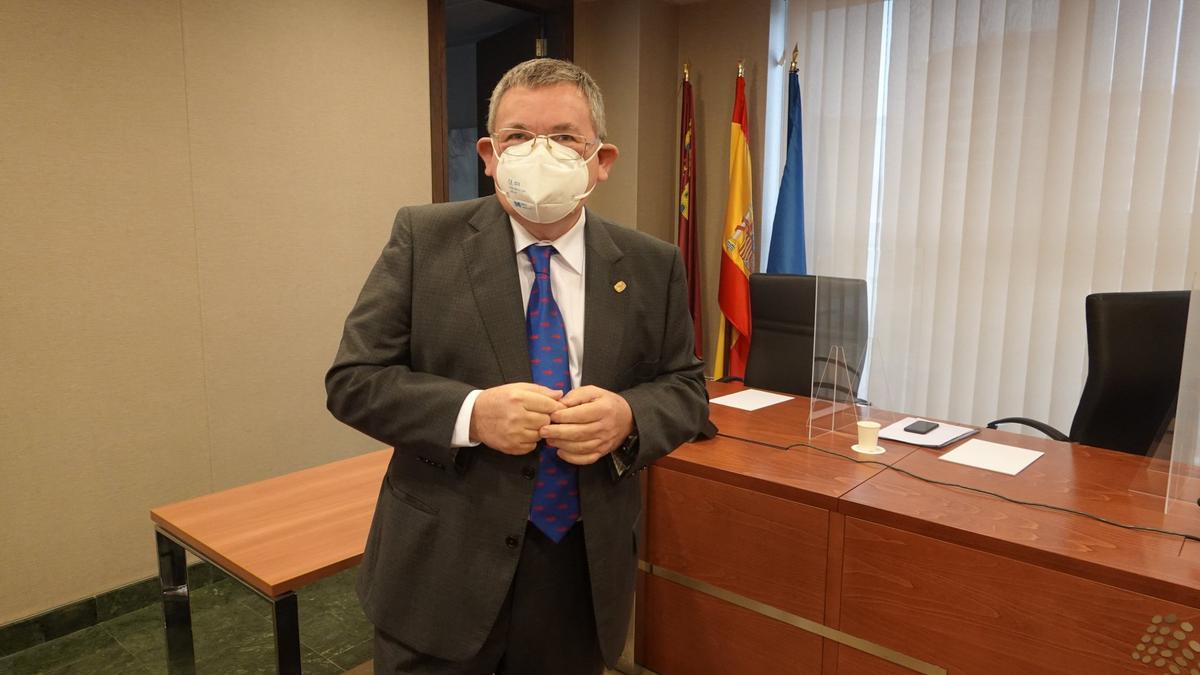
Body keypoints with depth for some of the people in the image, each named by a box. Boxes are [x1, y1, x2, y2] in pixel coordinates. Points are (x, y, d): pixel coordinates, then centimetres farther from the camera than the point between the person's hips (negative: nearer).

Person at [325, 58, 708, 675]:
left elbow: (684, 388, 5)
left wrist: (628, 417, -17)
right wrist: (470, 414, -22)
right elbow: (352, 380, -6)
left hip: (583, 571, 2)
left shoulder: (651, 267, -2)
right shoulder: (424, 239, -6)